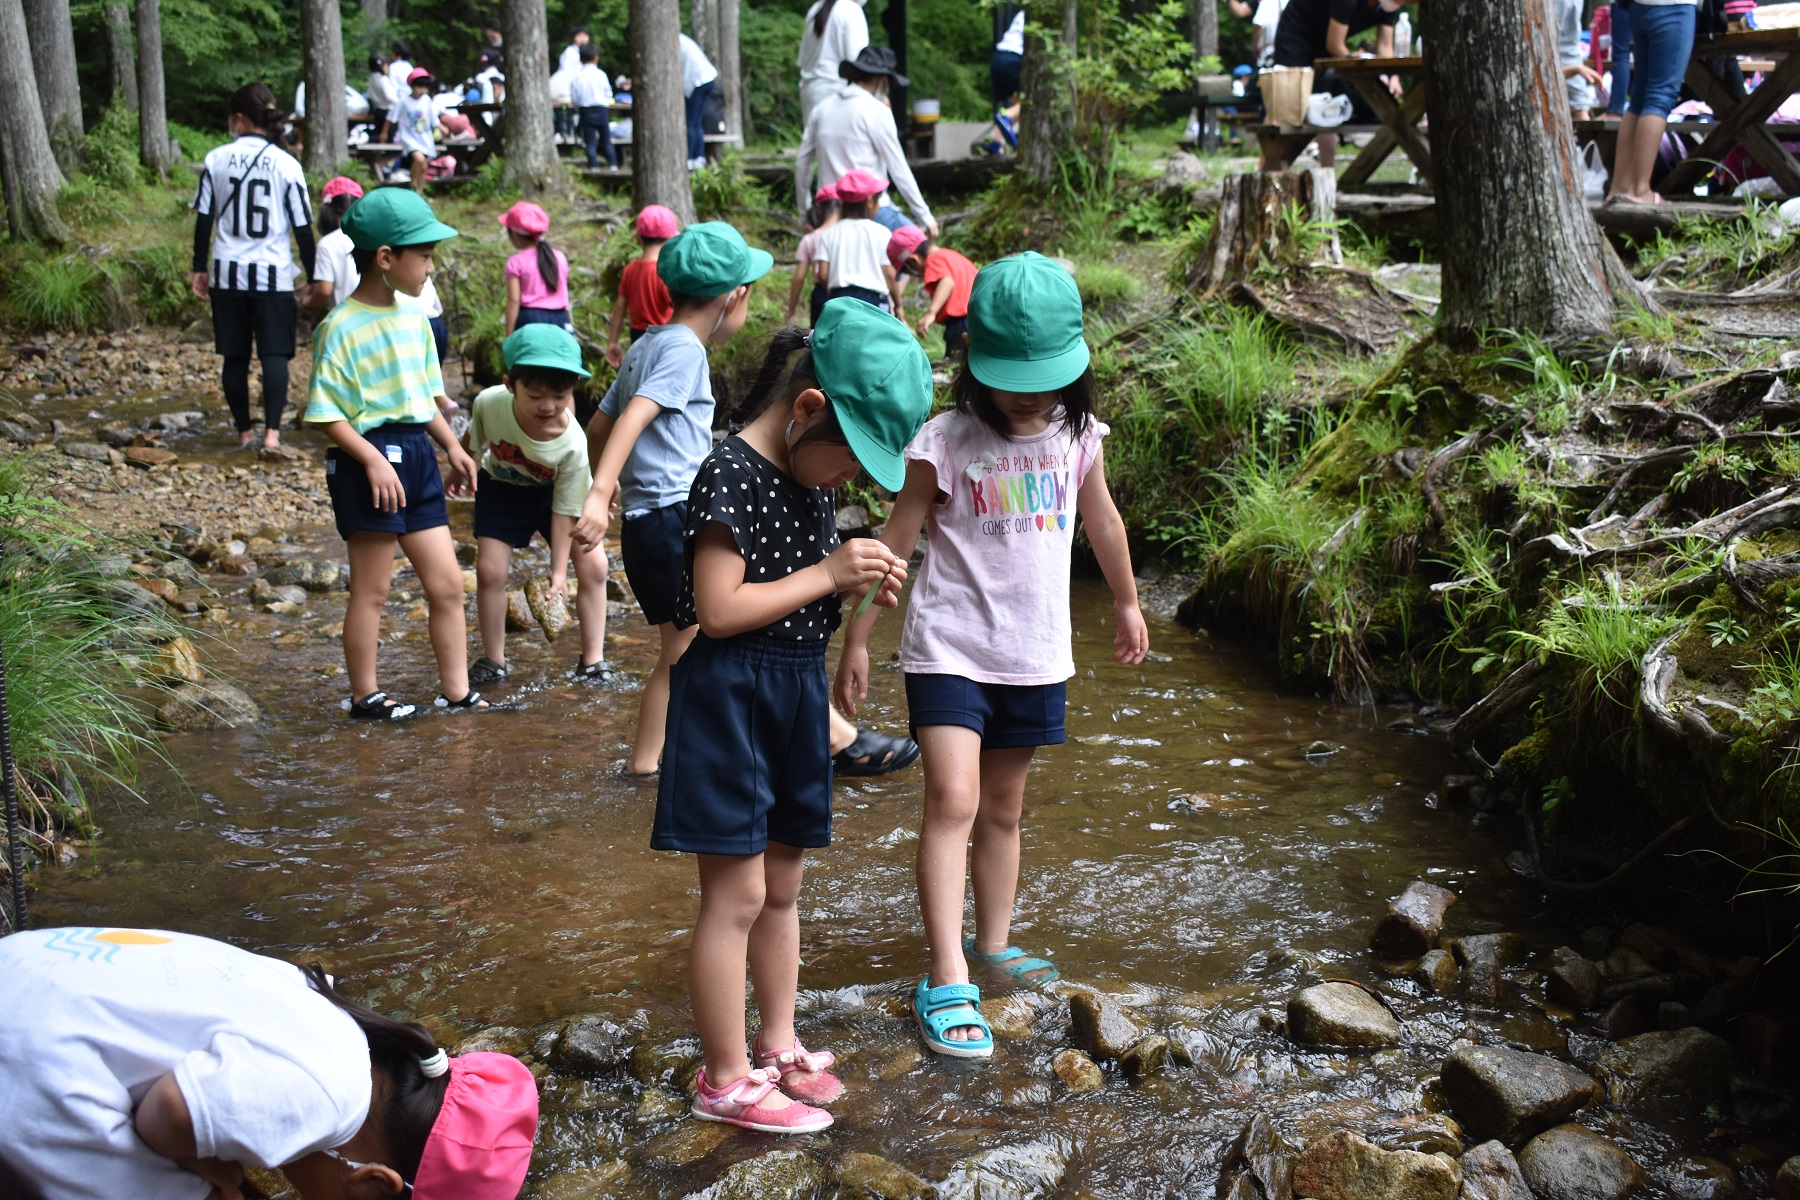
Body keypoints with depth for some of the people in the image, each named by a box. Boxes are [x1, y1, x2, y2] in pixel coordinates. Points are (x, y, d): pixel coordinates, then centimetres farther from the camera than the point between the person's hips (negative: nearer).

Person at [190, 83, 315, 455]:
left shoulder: (216, 160, 0)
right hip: (273, 275, -2)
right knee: (274, 354, 0)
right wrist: (314, 276, 7)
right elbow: (302, 228, -2)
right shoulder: (286, 165, -4)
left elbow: (204, 219, 4)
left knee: (235, 355, 10)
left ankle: (244, 431, 14)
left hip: (227, 273, 2)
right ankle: (271, 431, -10)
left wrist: (199, 267, 14)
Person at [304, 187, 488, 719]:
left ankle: (456, 692, 19)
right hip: (369, 461, -8)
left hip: (416, 456, 8)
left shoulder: (413, 317, 9)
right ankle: (365, 696, 18)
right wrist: (373, 460, -25)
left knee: (448, 584, 9)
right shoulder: (343, 328, -14)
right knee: (372, 589, 4)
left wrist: (452, 447, 14)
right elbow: (328, 414, -16)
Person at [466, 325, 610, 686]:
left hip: (555, 490, -1)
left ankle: (592, 660, 6)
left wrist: (559, 570, -25)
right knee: (489, 570, -5)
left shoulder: (573, 445, -38)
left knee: (593, 566, -10)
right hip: (502, 487, 1)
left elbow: (565, 510, -26)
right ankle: (493, 660, 15)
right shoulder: (490, 404, -35)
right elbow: (473, 442, -8)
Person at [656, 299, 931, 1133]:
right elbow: (718, 610, -23)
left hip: (795, 694, 9)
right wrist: (828, 574, -19)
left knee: (783, 884, 17)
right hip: (731, 697, -9)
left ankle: (777, 1047, 31)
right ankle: (725, 1080, 10)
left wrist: (860, 583, 0)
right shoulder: (732, 475, -18)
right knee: (737, 893, -2)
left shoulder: (809, 479, 9)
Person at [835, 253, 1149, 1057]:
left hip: (1034, 653, 5)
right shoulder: (946, 444, -14)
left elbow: (1101, 521, 17)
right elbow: (896, 540, -8)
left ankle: (993, 944, 32)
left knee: (1004, 809, 16)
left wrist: (1127, 604, 28)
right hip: (950, 648, -4)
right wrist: (856, 637, -7)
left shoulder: (1077, 435, 0)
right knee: (953, 800, -16)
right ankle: (948, 984, -16)